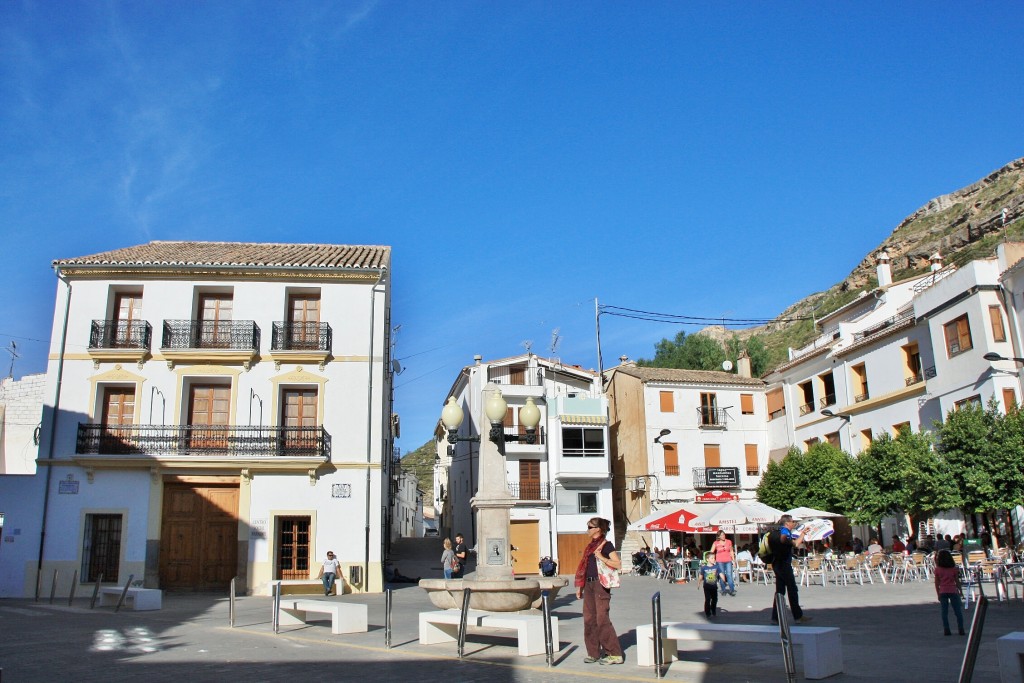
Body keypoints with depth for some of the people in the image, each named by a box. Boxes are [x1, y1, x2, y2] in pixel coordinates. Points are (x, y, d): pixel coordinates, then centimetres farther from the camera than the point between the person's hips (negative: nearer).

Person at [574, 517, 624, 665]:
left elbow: (618, 564, -17)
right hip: (589, 585, 8)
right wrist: (580, 586, 17)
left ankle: (615, 654, -2)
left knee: (602, 619, -9)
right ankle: (594, 653, 16)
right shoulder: (590, 546, 17)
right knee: (589, 619, 8)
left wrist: (601, 558, -23)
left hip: (600, 585, -8)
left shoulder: (606, 545, -6)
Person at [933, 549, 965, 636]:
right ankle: (961, 629, 8)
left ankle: (946, 630, 3)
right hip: (953, 591, 0)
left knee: (944, 612, 5)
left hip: (942, 592, 0)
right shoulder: (954, 568, -2)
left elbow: (937, 583, 0)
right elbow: (957, 581, 1)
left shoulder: (937, 569, -3)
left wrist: (938, 594, 8)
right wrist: (959, 590, 14)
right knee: (958, 611, 9)